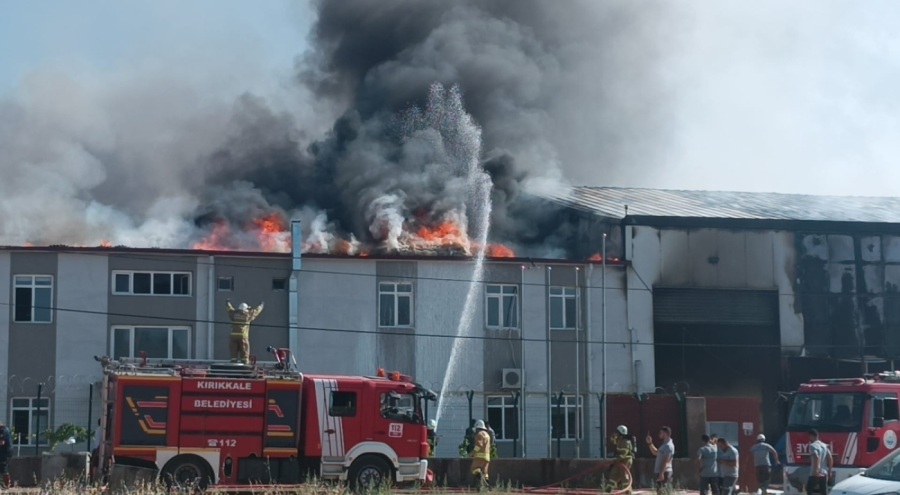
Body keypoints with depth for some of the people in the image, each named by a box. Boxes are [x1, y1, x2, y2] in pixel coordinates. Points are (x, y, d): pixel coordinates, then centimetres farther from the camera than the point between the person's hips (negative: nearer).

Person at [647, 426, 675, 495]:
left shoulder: (669, 446, -15)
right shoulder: (664, 445, 17)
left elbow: (666, 461, -23)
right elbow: (655, 452, 32)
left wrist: (661, 473, -29)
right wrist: (650, 443, 20)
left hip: (664, 473, -11)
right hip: (659, 472, 11)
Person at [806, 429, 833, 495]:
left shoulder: (812, 445, -10)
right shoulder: (824, 446, 15)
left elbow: (816, 457, -26)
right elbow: (830, 459, 15)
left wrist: (816, 471, -29)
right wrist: (829, 471, 17)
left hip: (815, 474, -7)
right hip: (824, 473, 7)